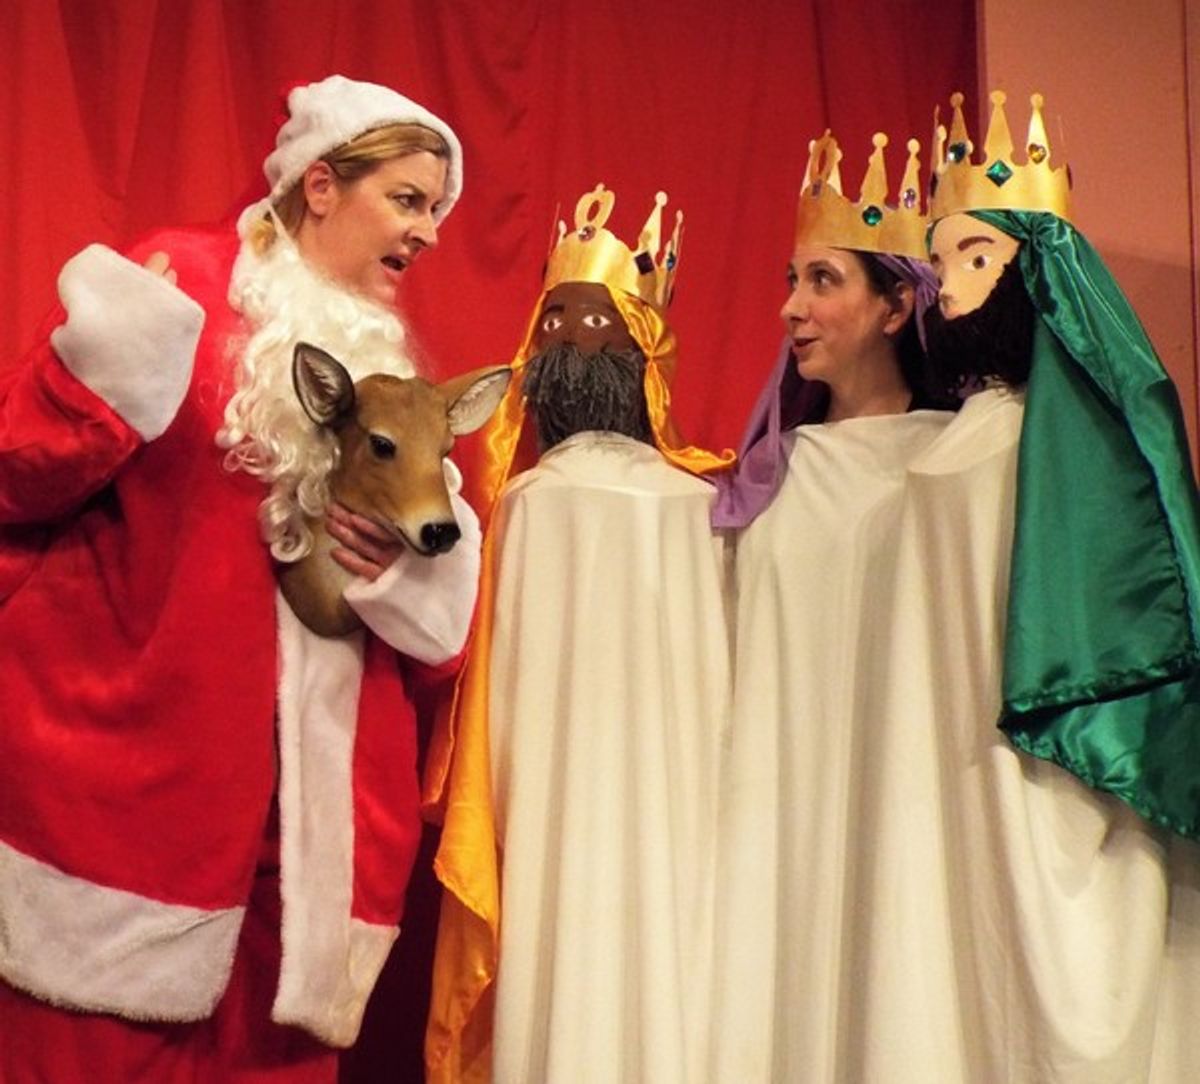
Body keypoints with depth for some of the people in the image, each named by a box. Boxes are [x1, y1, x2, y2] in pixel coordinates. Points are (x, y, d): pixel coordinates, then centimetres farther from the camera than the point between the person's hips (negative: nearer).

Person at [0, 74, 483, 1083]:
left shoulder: (389, 368, 16)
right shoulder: (185, 281, -1)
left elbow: (429, 613, 17)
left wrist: (411, 561, -5)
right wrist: (101, 380, -24)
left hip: (306, 792, 5)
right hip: (135, 757, -5)